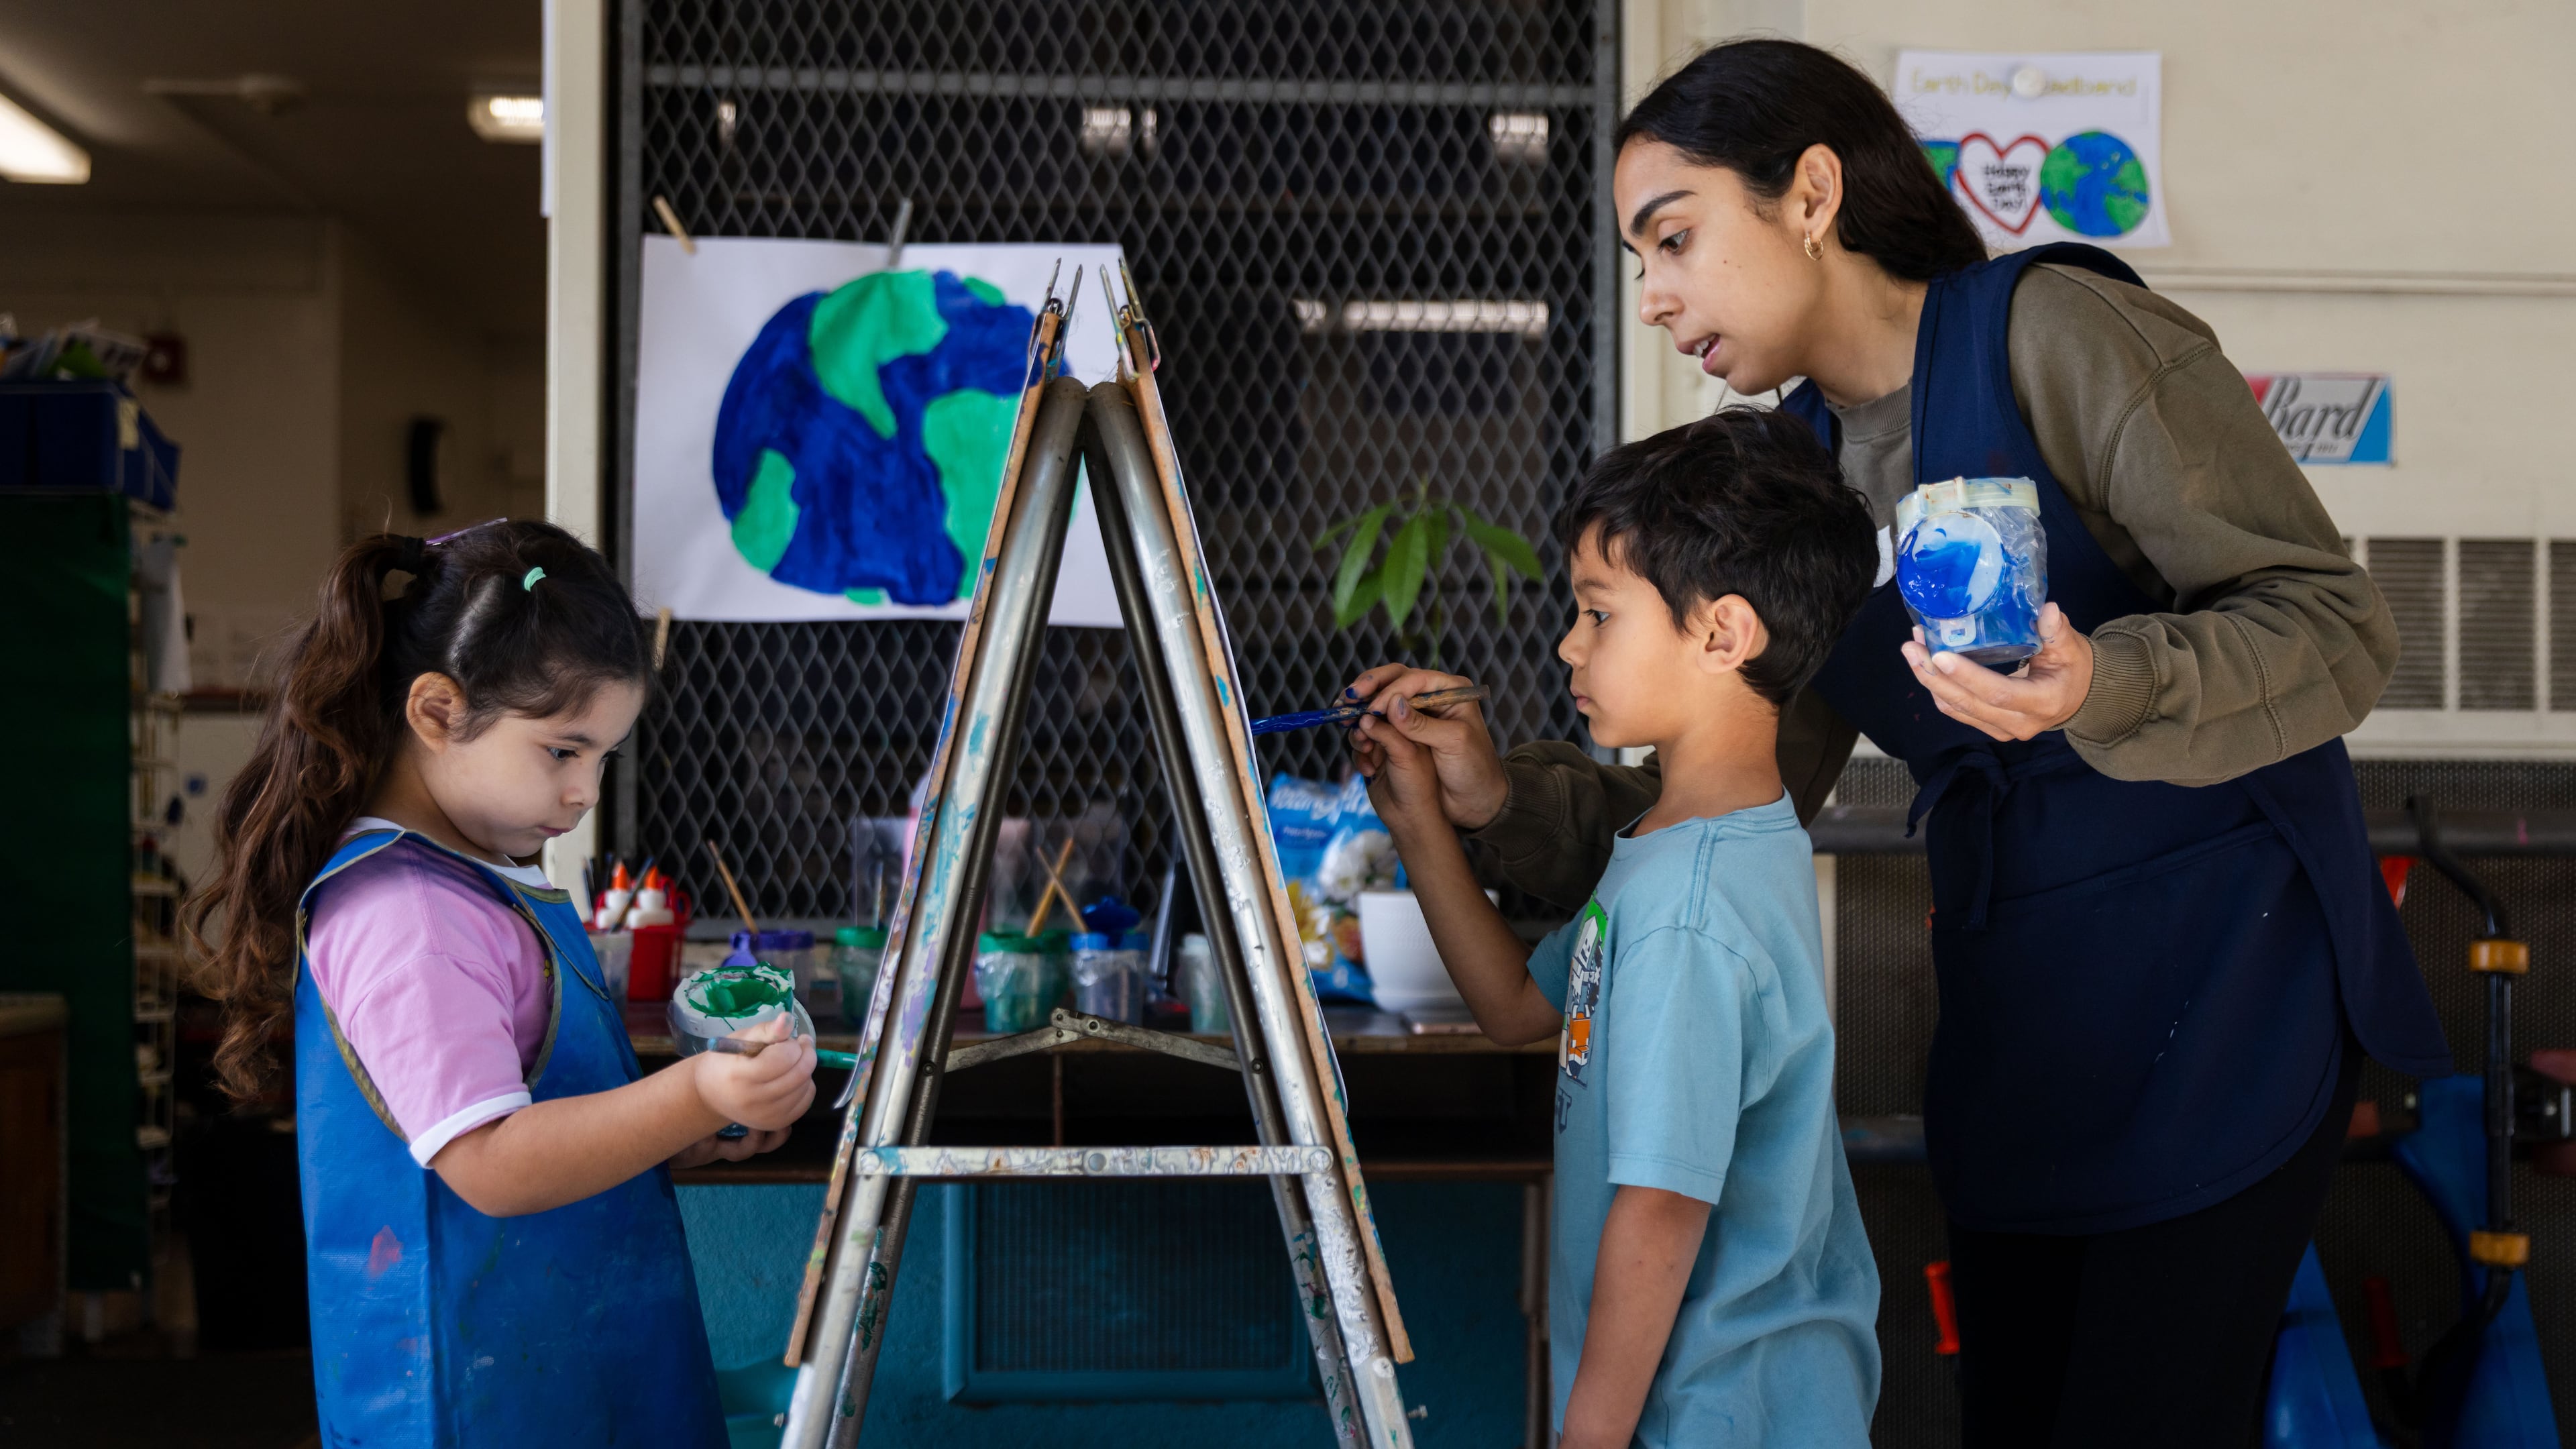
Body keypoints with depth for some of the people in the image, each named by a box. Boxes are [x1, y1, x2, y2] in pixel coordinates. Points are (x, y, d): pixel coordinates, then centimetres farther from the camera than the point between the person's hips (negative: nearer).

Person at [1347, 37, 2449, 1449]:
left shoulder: (2050, 330, -11)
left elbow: (2337, 623, -13)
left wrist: (2106, 687, -30)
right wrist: (1504, 797, -5)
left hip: (2218, 976, -6)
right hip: (2007, 1017, 7)